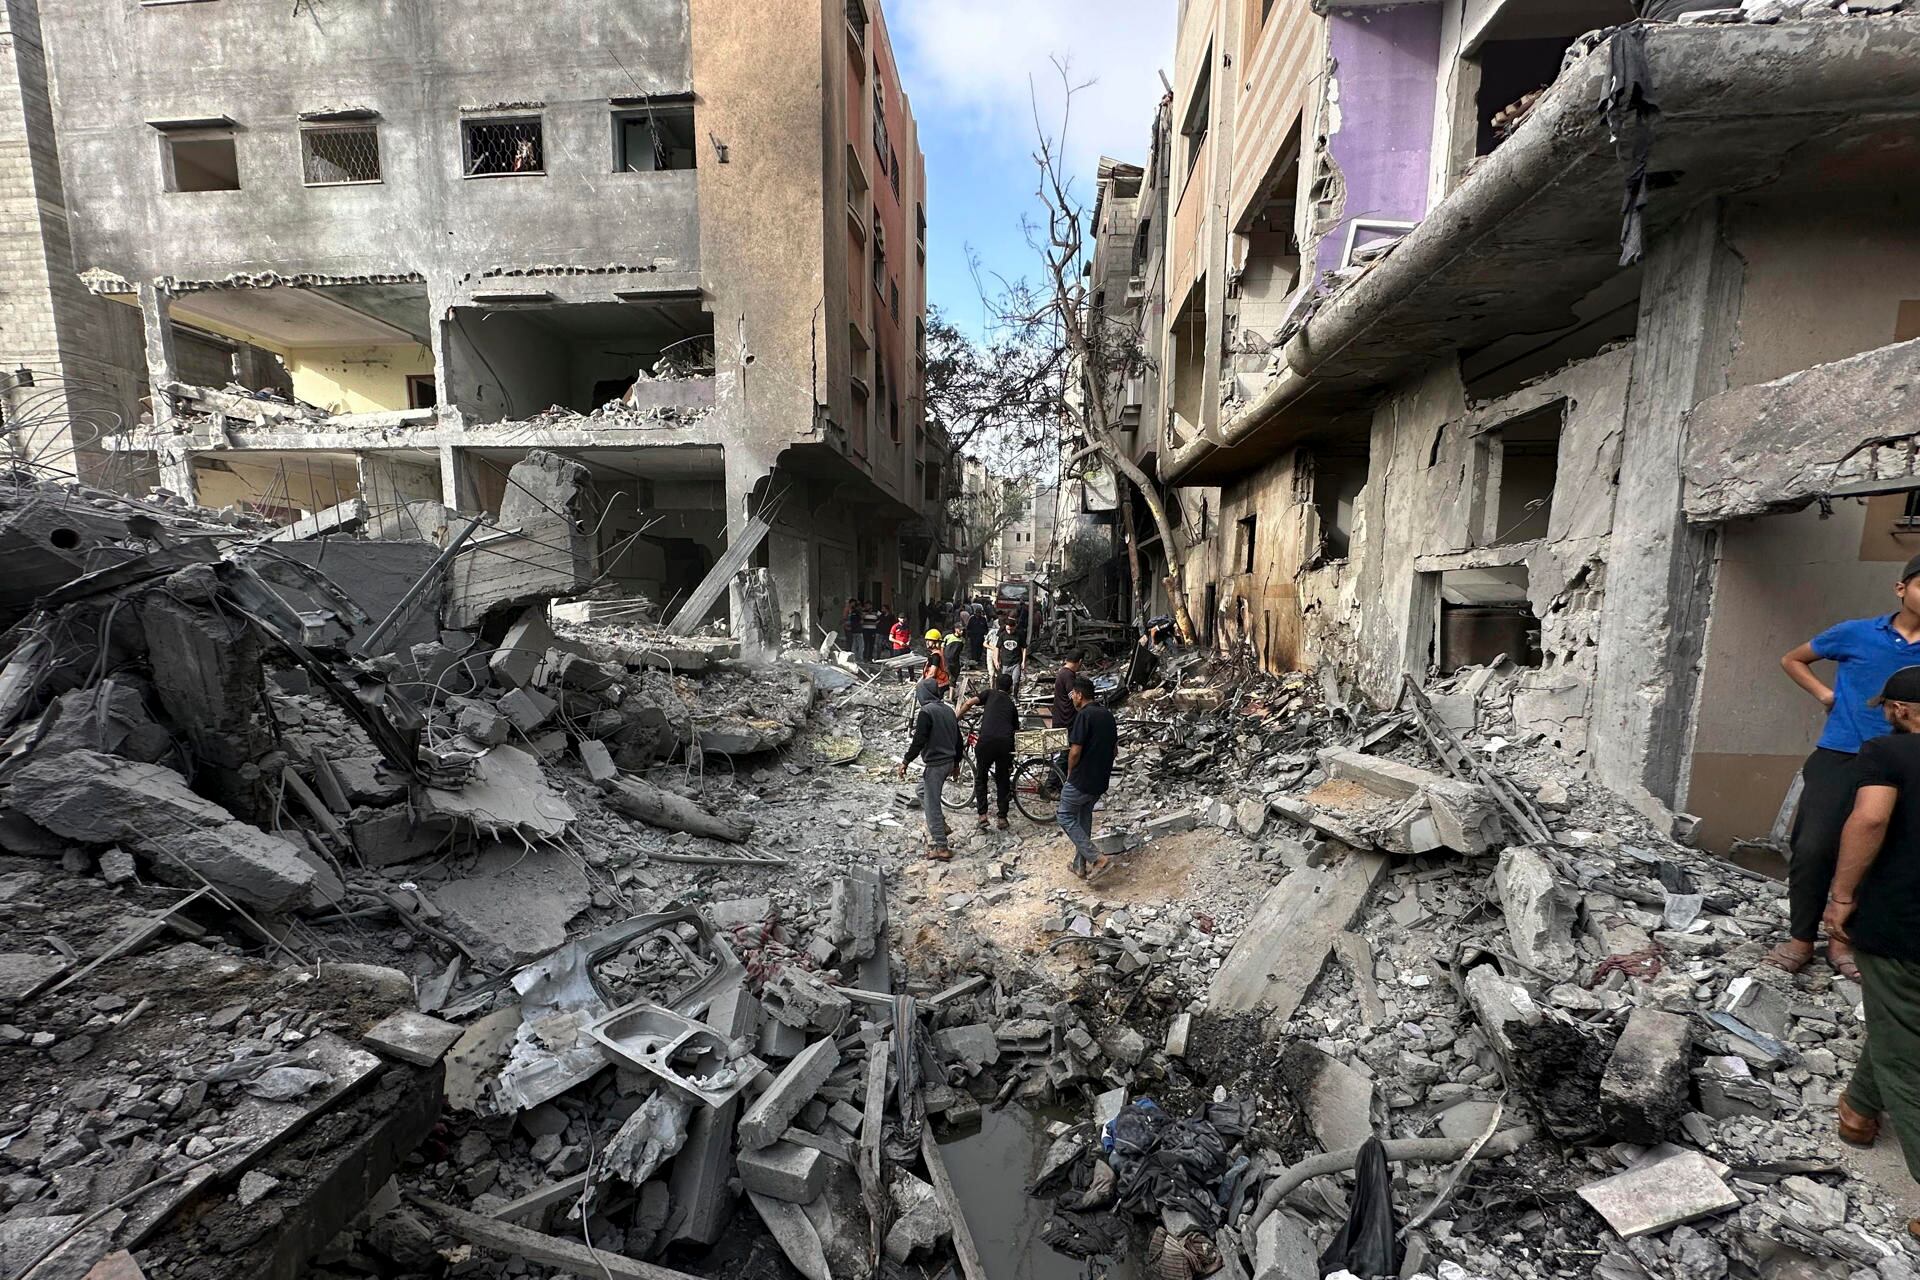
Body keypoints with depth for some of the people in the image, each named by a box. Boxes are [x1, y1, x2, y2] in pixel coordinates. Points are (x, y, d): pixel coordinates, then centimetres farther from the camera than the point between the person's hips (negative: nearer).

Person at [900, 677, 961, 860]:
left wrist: (905, 762, -12)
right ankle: (941, 826, 26)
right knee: (923, 792, 27)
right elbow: (958, 739, 14)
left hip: (934, 764, -9)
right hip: (948, 762, 9)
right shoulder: (948, 710, 9)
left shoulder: (926, 712, -16)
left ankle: (940, 847, 2)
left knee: (932, 805, -1)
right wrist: (956, 762, 24)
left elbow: (919, 741, -21)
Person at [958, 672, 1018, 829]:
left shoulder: (991, 693, 19)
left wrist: (957, 718, 16)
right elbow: (1016, 730, 31)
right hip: (1006, 743, 2)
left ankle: (982, 815, 12)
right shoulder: (1012, 705, 27)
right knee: (1003, 780, 20)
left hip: (986, 741, -2)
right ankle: (1002, 818, 21)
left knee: (980, 778, 18)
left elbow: (969, 702, 3)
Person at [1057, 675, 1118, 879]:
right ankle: (1080, 866, 26)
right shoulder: (1108, 715, 8)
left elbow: (1075, 751, -20)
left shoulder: (1084, 715, -18)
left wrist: (1070, 773, -4)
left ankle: (1097, 859, -4)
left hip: (1082, 780, -8)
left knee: (1064, 816, 7)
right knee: (1084, 818, 21)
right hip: (1101, 780, 8)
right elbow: (1114, 748, 15)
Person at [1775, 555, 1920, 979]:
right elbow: (1792, 660, 16)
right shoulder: (1854, 634, 1)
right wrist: (1825, 693, 1)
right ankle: (1801, 938, 9)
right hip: (1838, 758, -2)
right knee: (1812, 849, -5)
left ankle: (1844, 940, 22)